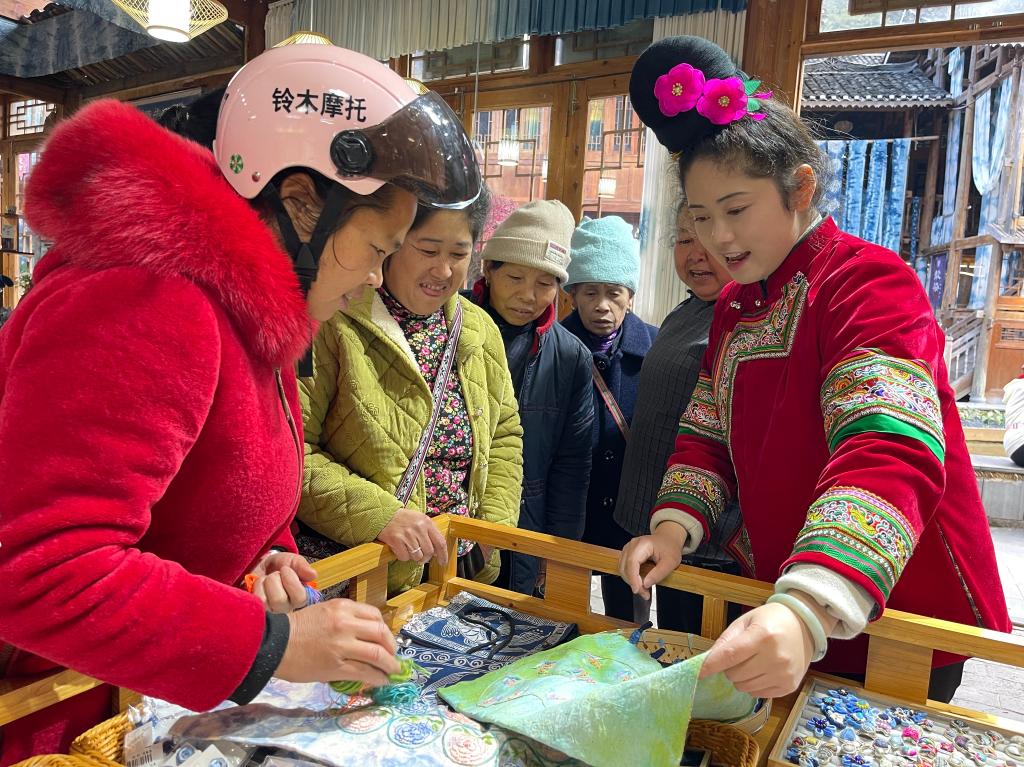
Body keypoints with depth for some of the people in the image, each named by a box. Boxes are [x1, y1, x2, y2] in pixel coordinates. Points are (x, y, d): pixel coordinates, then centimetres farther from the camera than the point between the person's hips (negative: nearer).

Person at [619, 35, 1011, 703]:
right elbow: (708, 435, 5)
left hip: (902, 624, -7)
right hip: (784, 603, 7)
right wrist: (675, 526, -14)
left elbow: (892, 453, -35)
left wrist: (807, 613, -47)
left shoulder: (868, 280, -20)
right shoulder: (734, 306, 5)